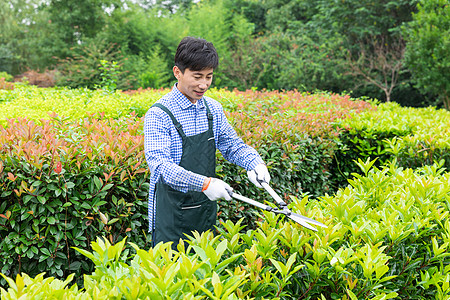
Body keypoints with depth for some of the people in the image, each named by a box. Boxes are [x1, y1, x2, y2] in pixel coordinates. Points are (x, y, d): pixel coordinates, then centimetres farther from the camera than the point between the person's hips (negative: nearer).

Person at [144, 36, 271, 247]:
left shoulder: (213, 109, 4)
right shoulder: (158, 115, -16)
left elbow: (231, 144, 12)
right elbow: (160, 165, -24)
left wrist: (254, 162, -10)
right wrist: (204, 183, -34)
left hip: (206, 208, 6)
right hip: (172, 212, -6)